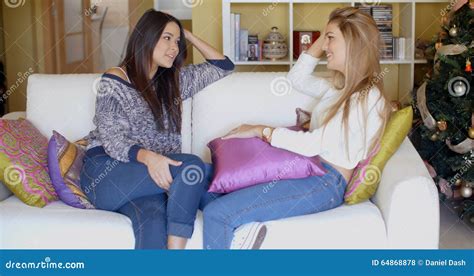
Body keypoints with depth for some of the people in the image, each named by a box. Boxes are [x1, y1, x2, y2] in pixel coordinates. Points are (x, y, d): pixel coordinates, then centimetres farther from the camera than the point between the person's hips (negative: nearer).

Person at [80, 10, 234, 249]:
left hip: (143, 178, 4)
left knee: (154, 217, -35)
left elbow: (223, 66, 23)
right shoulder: (114, 81, 1)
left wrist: (188, 35, 17)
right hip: (107, 173, -4)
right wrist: (147, 156, -28)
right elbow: (112, 138, -9)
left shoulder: (174, 80, 18)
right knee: (192, 166, -30)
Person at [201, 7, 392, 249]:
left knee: (217, 215, -22)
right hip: (303, 168, 10)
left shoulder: (368, 98, -14)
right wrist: (322, 39, 17)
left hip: (324, 182, -10)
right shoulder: (342, 88, 15)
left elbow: (313, 144, -19)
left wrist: (260, 131, -9)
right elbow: (297, 79, 27)